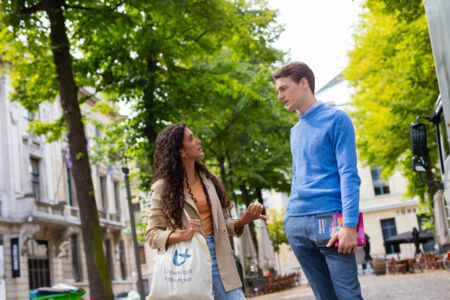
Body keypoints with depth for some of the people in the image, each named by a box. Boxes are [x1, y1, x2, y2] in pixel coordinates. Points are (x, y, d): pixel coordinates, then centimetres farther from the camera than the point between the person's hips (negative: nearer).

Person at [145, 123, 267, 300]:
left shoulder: (207, 179, 12)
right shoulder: (164, 187, 0)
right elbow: (152, 234, -2)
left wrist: (244, 220, -4)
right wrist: (181, 235, -18)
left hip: (218, 259, 4)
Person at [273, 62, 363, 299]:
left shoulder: (336, 119, -1)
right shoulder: (295, 131, 21)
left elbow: (349, 175, -9)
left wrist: (349, 225, -18)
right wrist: (290, 217, 16)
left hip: (328, 218, -6)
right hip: (295, 223, 6)